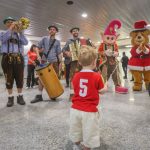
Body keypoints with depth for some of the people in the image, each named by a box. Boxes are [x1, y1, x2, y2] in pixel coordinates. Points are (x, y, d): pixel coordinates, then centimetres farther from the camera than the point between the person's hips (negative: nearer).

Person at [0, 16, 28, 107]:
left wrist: (20, 31, -4)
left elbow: (25, 42, 0)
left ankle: (20, 96, 12)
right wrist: (10, 28, -7)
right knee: (9, 79, 1)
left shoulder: (19, 34, 18)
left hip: (19, 58, 1)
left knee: (20, 78, 2)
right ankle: (10, 97, 11)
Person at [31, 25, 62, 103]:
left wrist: (60, 63, 0)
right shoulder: (44, 39, 10)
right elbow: (37, 48, 10)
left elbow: (59, 53, 8)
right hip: (45, 61, 0)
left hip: (54, 61, 1)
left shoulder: (57, 42, 12)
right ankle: (39, 95, 3)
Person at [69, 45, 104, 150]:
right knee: (88, 135, 16)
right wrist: (102, 79, 13)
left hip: (75, 109, 5)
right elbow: (102, 91, -2)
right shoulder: (97, 76, -14)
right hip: (90, 111, -4)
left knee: (76, 133, 27)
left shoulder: (76, 76, -2)